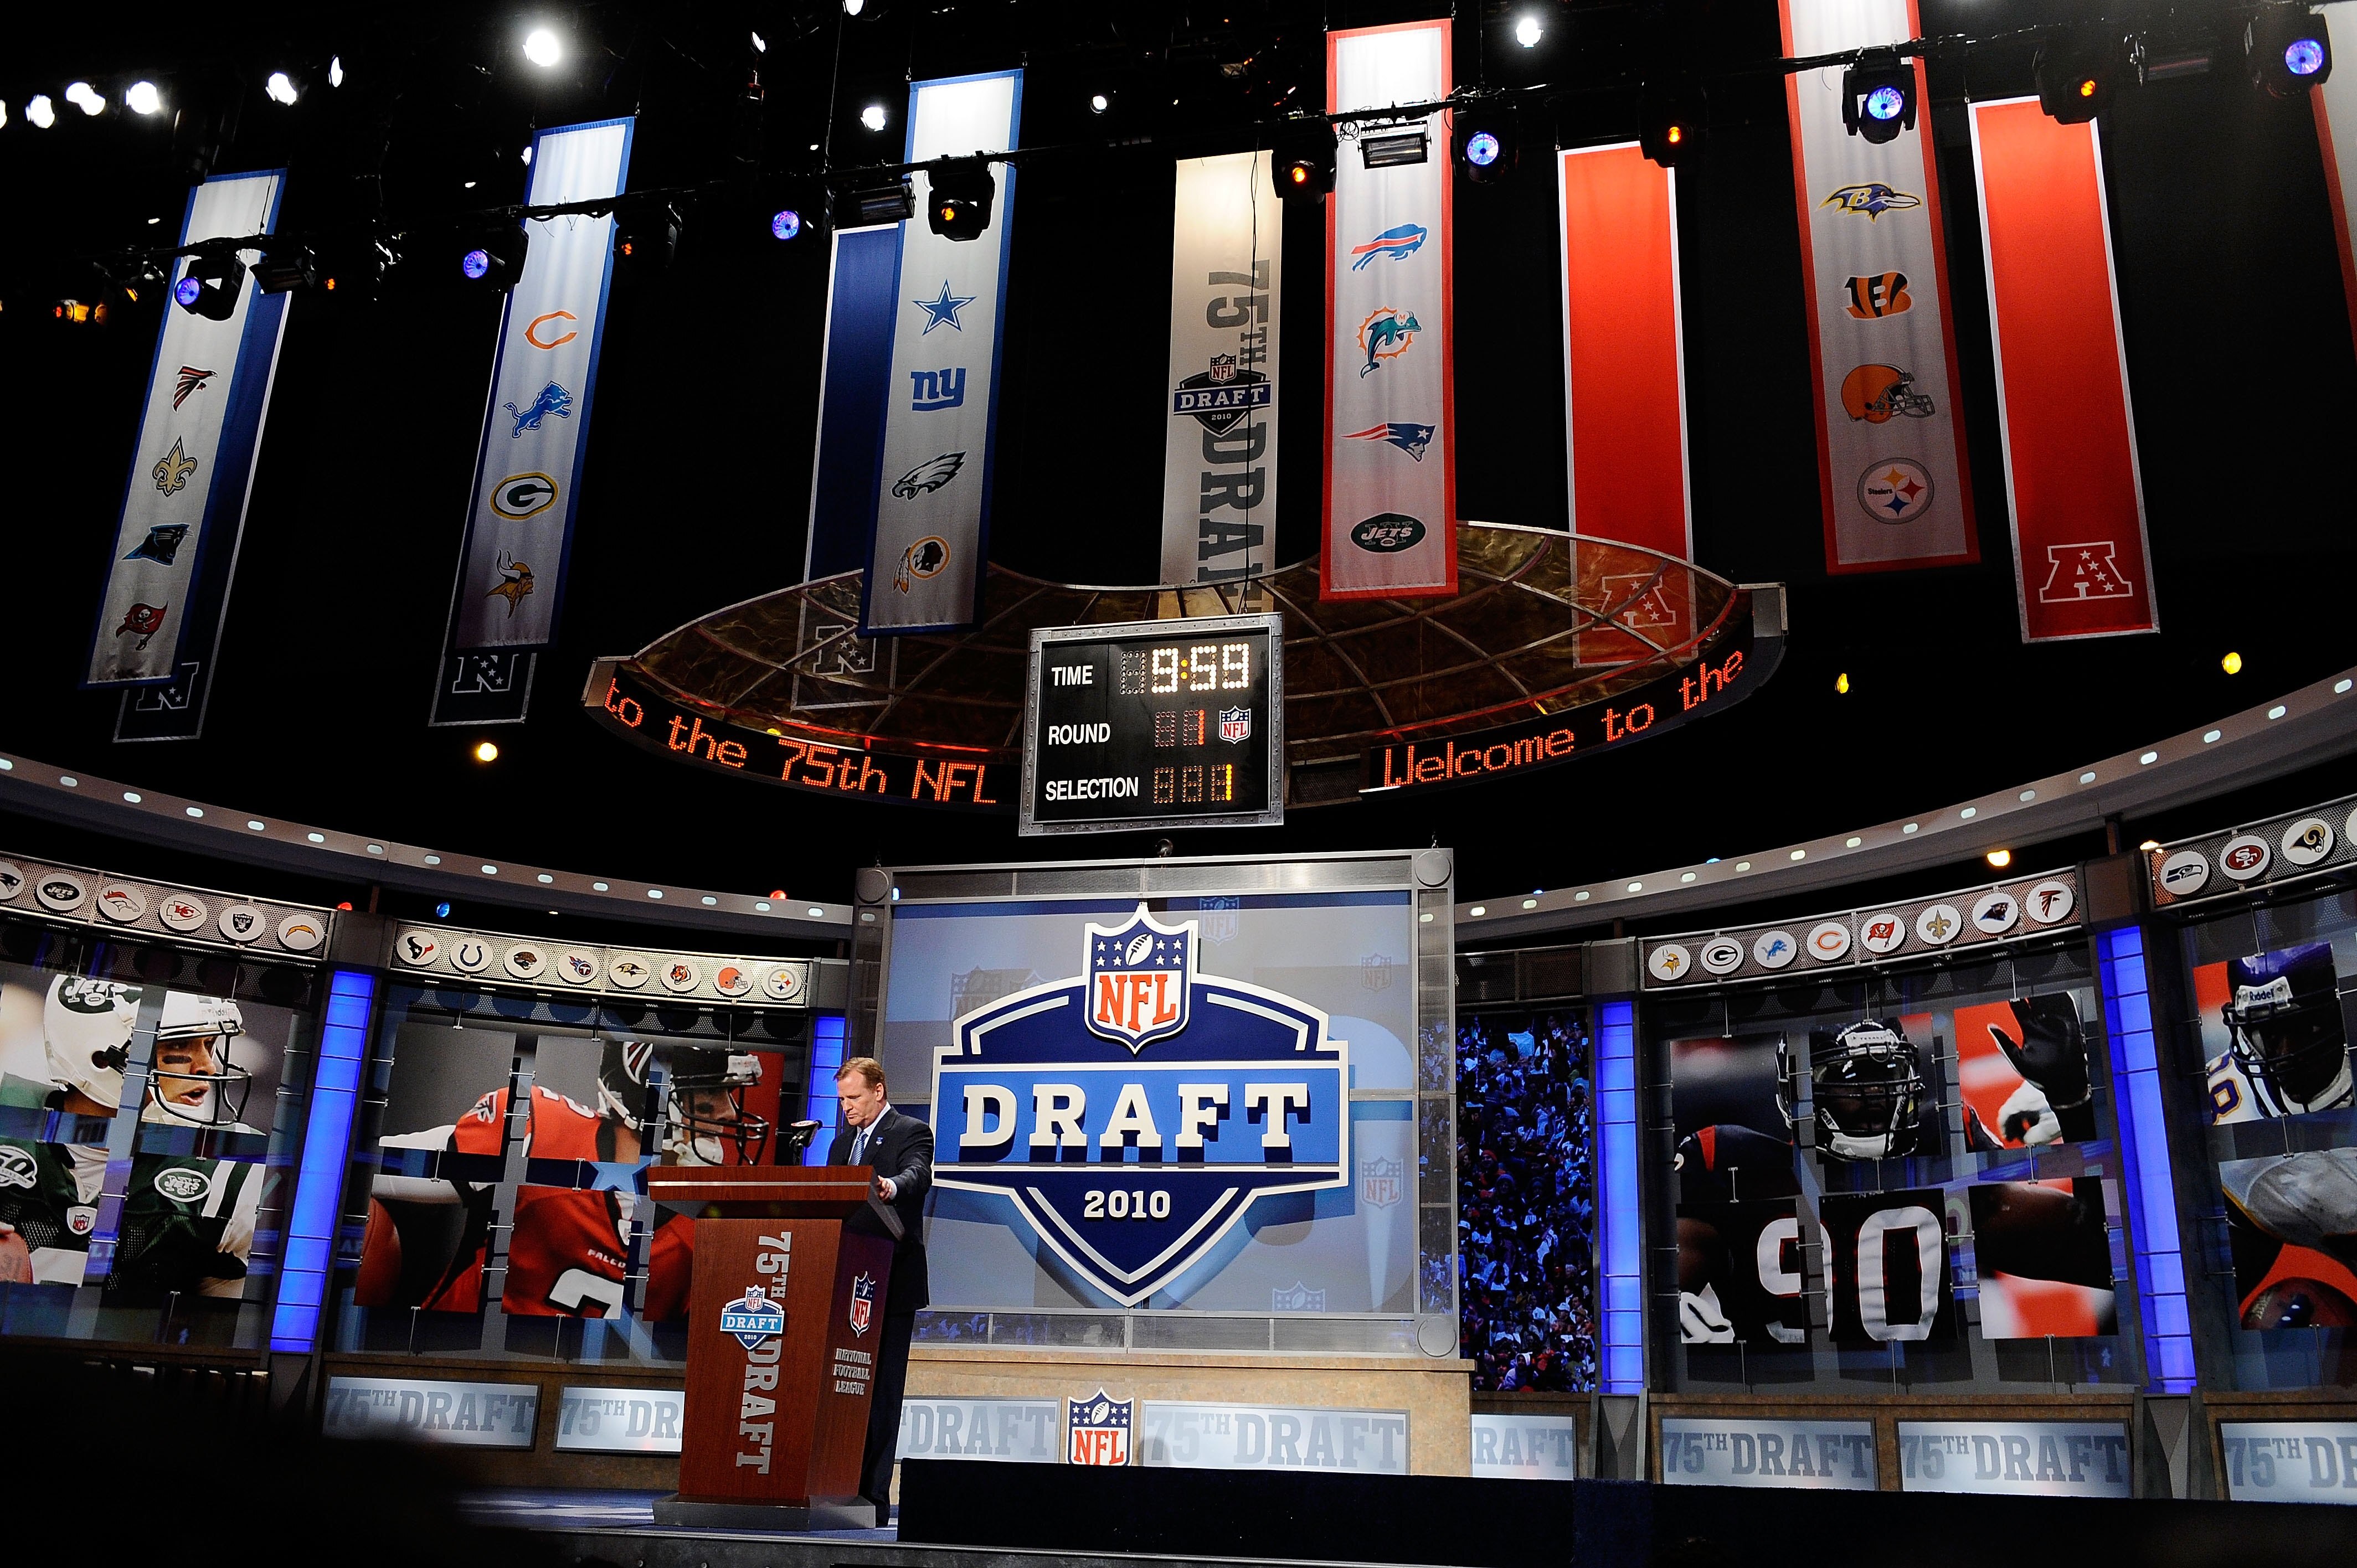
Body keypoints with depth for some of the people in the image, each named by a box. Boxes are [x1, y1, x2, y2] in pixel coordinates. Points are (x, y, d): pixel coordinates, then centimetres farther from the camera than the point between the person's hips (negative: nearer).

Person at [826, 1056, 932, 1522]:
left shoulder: (911, 1133, -3)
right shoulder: (843, 1140, 20)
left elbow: (916, 1175, -24)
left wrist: (892, 1187, -46)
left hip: (889, 1285, -7)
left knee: (880, 1392, -5)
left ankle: (874, 1499, -2)